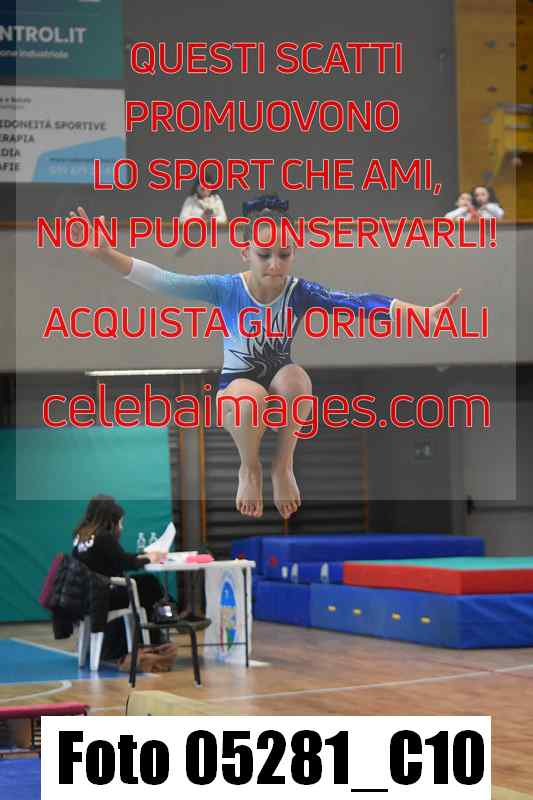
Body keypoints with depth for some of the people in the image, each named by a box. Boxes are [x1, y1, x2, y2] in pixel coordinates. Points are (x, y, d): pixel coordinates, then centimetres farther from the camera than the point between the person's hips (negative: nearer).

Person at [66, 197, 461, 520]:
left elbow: (357, 302, -27)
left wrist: (422, 313, -40)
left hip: (282, 391, 1)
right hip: (236, 391, -1)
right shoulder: (226, 290, -17)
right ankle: (249, 470, -6)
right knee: (251, 395, -38)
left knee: (293, 375, -35)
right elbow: (163, 281, -24)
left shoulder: (300, 292, -15)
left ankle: (284, 466, -12)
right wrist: (105, 254, -37)